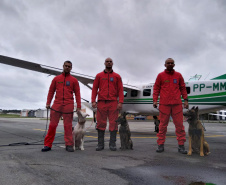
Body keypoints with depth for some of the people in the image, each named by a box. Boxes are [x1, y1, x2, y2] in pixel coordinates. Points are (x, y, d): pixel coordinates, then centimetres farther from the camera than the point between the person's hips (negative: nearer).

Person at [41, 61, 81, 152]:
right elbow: (51, 91, 14)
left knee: (68, 126, -1)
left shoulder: (74, 80, 9)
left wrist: (78, 106, -2)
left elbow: (77, 94, 5)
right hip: (56, 105, 2)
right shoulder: (56, 78, 14)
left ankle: (69, 145, 5)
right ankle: (48, 145, 7)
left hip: (68, 106, -1)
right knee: (52, 125, 1)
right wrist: (48, 103, 4)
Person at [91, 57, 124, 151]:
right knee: (101, 123, 1)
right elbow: (94, 89, 9)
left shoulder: (117, 76, 11)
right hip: (101, 102, 1)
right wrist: (93, 101, -3)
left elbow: (120, 90, 5)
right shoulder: (99, 76, 13)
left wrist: (120, 102, -6)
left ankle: (112, 144, 6)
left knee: (113, 123, -2)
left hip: (113, 103, 0)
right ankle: (100, 144, 8)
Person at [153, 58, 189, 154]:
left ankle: (181, 145, 9)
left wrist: (185, 100, 7)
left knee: (179, 125, 1)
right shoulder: (160, 75, 9)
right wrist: (155, 100, -1)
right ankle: (160, 144, 10)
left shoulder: (178, 75, 13)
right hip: (164, 104, -1)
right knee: (163, 125, 2)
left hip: (177, 104, 2)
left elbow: (183, 88, 15)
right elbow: (156, 88, 8)